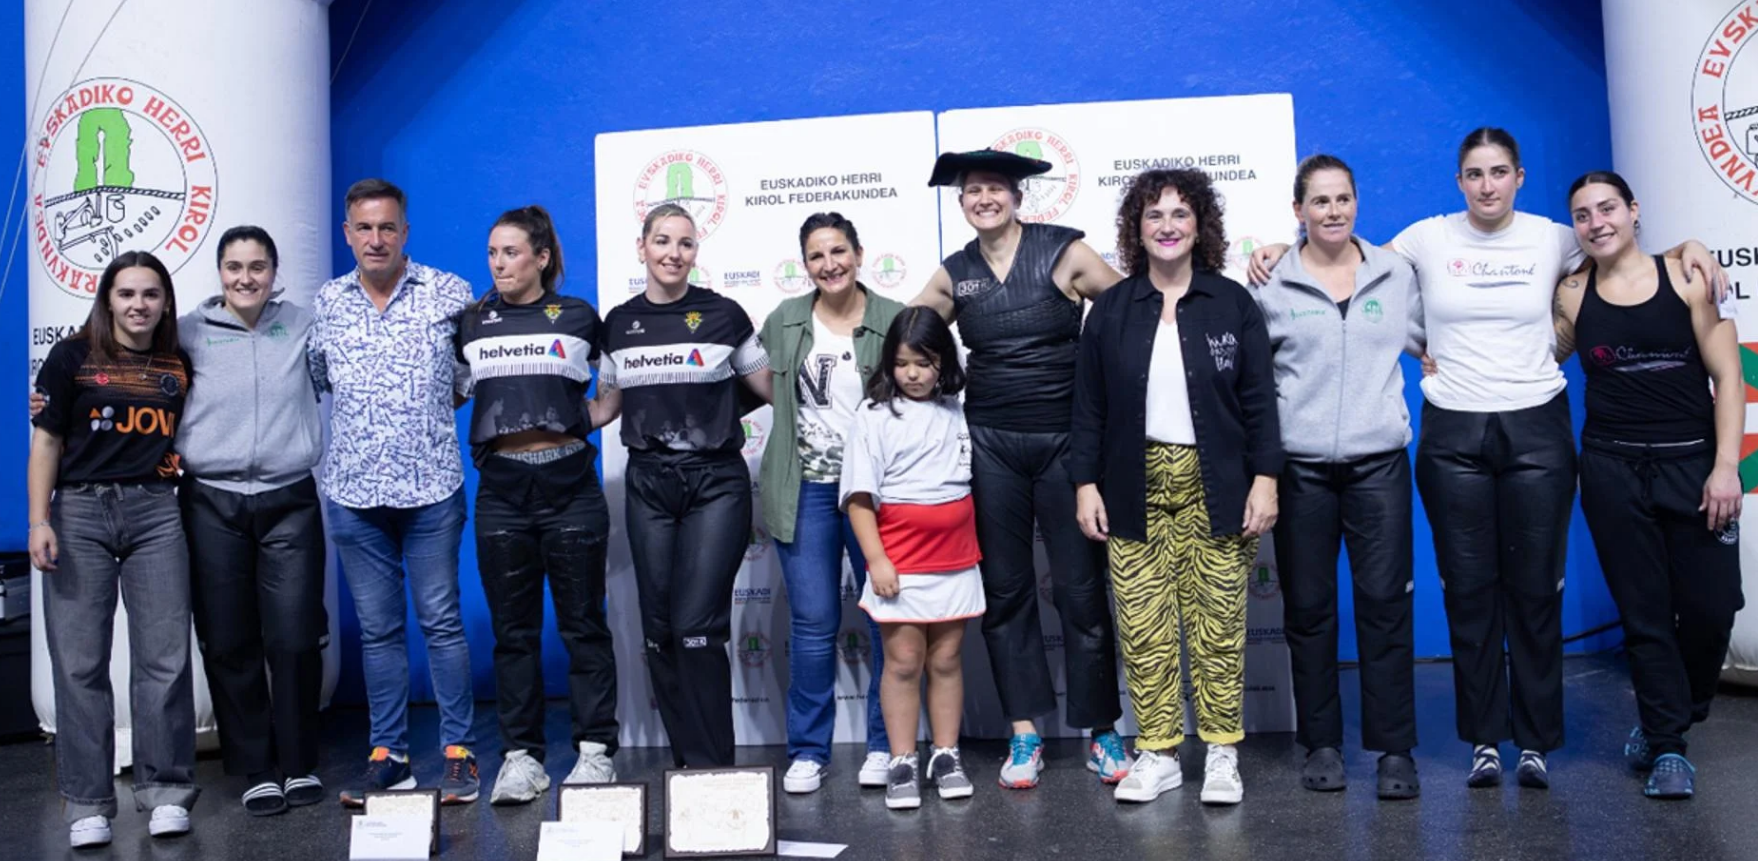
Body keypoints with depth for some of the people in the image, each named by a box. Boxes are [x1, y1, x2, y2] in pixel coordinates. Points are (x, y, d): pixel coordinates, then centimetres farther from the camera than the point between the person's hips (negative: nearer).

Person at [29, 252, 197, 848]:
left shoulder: (179, 366, 9)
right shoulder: (72, 357, 3)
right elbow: (47, 442, 1)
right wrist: (39, 521, -5)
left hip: (155, 512, 2)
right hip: (80, 511, -2)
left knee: (165, 655, 0)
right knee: (80, 661, 0)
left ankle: (165, 790, 9)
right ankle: (87, 802, 7)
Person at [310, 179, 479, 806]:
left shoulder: (449, 293, -1)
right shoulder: (326, 303, 6)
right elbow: (313, 379, 17)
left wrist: (436, 407, 3)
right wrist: (360, 420, 8)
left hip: (431, 487, -2)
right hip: (353, 491, 3)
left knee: (441, 620, 2)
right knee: (377, 629, 9)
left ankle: (458, 751, 10)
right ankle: (387, 754, 18)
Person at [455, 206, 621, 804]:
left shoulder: (578, 318, 6)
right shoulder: (472, 325, 10)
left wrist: (586, 419, 4)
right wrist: (495, 427, 5)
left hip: (569, 485, -2)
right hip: (501, 490, 2)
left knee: (582, 623, 3)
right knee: (513, 630, 6)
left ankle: (595, 749, 11)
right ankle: (521, 754, 14)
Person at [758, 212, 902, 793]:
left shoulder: (893, 321, 0)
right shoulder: (784, 322, 8)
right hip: (806, 490, 2)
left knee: (888, 617, 5)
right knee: (812, 623, 4)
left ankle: (884, 745, 19)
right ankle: (807, 750, 15)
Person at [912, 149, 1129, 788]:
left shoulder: (1065, 251, -3)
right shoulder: (953, 274, 6)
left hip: (1065, 440, -3)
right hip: (991, 444, 3)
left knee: (1081, 587, 2)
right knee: (1005, 589, 7)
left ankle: (1101, 734, 15)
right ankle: (1024, 734, 17)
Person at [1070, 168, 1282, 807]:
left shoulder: (1232, 304, 4)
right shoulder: (1112, 309, 7)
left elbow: (1259, 400, 2)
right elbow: (1089, 405, 7)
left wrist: (1264, 479, -5)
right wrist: (1085, 484, 1)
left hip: (1214, 489, -1)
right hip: (1135, 490, 1)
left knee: (1218, 626, 1)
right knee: (1142, 628, 1)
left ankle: (1222, 753, 14)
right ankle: (1157, 754, 13)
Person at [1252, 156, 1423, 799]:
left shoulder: (1395, 274, 8)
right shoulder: (1272, 284, 3)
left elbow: (1428, 342, 20)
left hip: (1379, 461, 1)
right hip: (1300, 466, -1)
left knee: (1385, 600, -1)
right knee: (1308, 606, 5)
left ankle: (1394, 749, 9)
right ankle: (1321, 743, 18)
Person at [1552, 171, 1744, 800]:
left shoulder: (1685, 277, -1)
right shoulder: (1571, 295, 4)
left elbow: (1727, 377, -4)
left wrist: (1725, 466, -11)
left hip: (1693, 461, -1)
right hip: (1613, 470, 1)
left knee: (1710, 606, -4)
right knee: (1645, 613, 4)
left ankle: (1667, 719, 24)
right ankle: (1668, 746, 18)